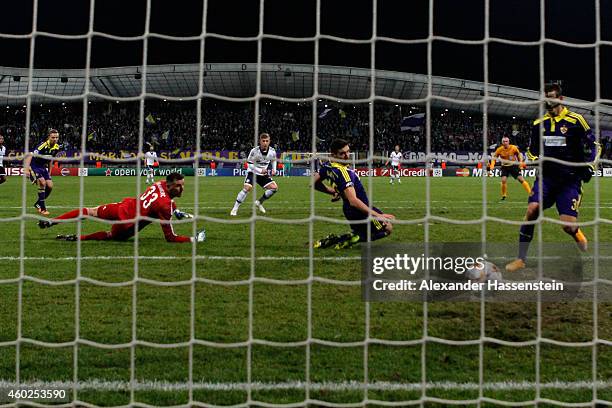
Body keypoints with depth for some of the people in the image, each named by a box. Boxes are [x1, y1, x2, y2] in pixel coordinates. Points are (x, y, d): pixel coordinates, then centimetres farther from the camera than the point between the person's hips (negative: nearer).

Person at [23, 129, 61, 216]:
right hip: (34, 166, -7)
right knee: (42, 182, -25)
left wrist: (49, 172, 17)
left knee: (50, 186, -4)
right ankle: (42, 208, -16)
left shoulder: (56, 147, -3)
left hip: (43, 167, 7)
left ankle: (38, 204, 17)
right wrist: (26, 169, -42)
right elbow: (30, 156, -32)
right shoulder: (43, 146, -26)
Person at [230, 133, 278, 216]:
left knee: (274, 187, -9)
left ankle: (259, 203, 11)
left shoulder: (272, 151, -9)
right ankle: (235, 209, -17)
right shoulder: (254, 151, -22)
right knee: (247, 187, -27)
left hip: (263, 174, 5)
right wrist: (260, 170, -26)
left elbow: (273, 160, 13)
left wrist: (274, 169, -4)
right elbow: (249, 164, -17)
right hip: (252, 172, -5)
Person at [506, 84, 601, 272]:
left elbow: (594, 146, 2)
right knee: (532, 210, -19)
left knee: (568, 225, -14)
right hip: (547, 177, 4)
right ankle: (521, 259, -11)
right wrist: (535, 158, 1)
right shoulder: (539, 124, 9)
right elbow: (532, 150, 22)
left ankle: (580, 238, 25)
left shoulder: (575, 120, -5)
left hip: (570, 180, -3)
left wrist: (590, 167, -10)